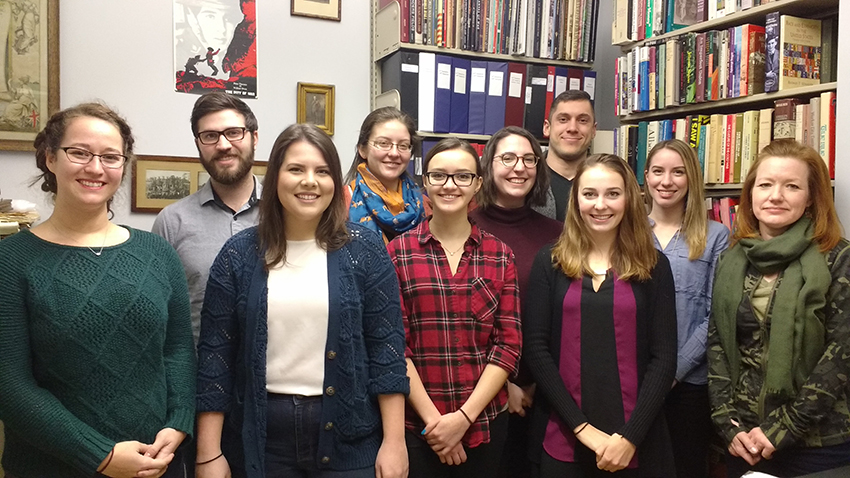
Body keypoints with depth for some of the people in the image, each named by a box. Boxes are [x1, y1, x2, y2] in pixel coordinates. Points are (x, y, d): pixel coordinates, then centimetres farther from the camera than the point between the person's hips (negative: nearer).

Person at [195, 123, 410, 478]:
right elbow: (215, 354, -1)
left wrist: (394, 441, -8)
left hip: (348, 437, 0)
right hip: (260, 437, 1)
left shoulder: (364, 249, -4)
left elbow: (387, 348, -5)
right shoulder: (239, 254, -2)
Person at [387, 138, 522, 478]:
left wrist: (464, 417, -9)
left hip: (485, 422, 2)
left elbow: (509, 344, -1)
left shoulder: (500, 256, 3)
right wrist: (432, 419, -11)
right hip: (416, 425, -1)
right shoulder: (399, 251, -2)